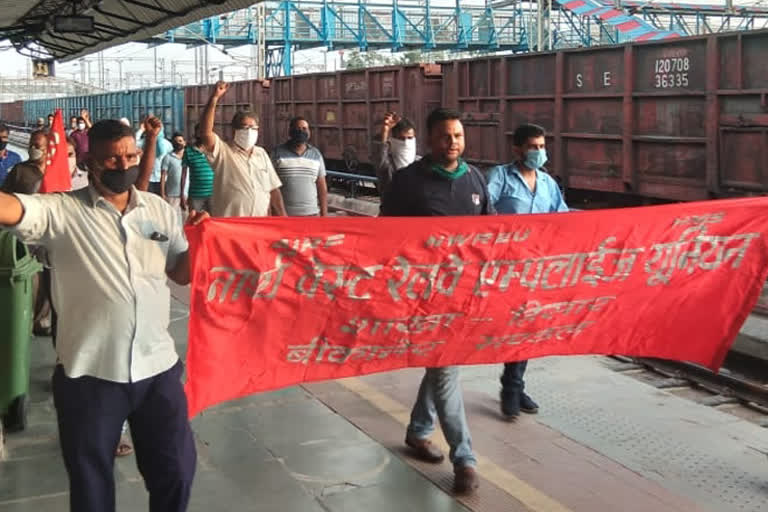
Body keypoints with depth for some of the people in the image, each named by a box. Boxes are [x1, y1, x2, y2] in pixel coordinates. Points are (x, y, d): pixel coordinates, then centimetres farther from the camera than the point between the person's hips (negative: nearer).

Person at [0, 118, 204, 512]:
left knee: (176, 468, 16)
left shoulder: (160, 210, 5)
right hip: (89, 373, -3)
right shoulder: (62, 212, -8)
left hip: (157, 367, 3)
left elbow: (182, 273, 10)